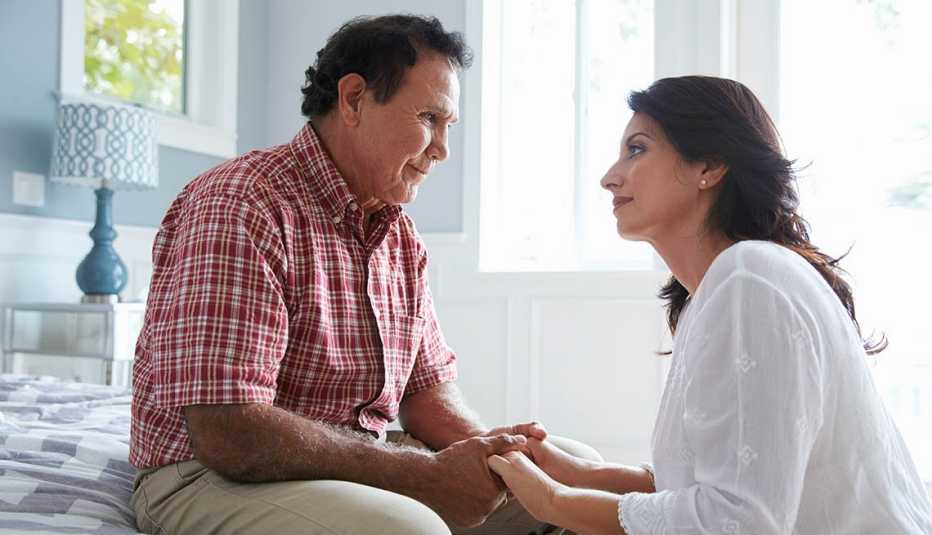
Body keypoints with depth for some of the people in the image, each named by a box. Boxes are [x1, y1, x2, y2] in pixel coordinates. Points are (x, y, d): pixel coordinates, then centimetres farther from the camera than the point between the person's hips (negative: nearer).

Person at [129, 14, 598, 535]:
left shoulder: (401, 233, 10)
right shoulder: (239, 205, -19)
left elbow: (428, 386, 13)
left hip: (362, 463, 8)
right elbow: (226, 435, -27)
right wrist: (429, 474, -24)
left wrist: (484, 447, -11)